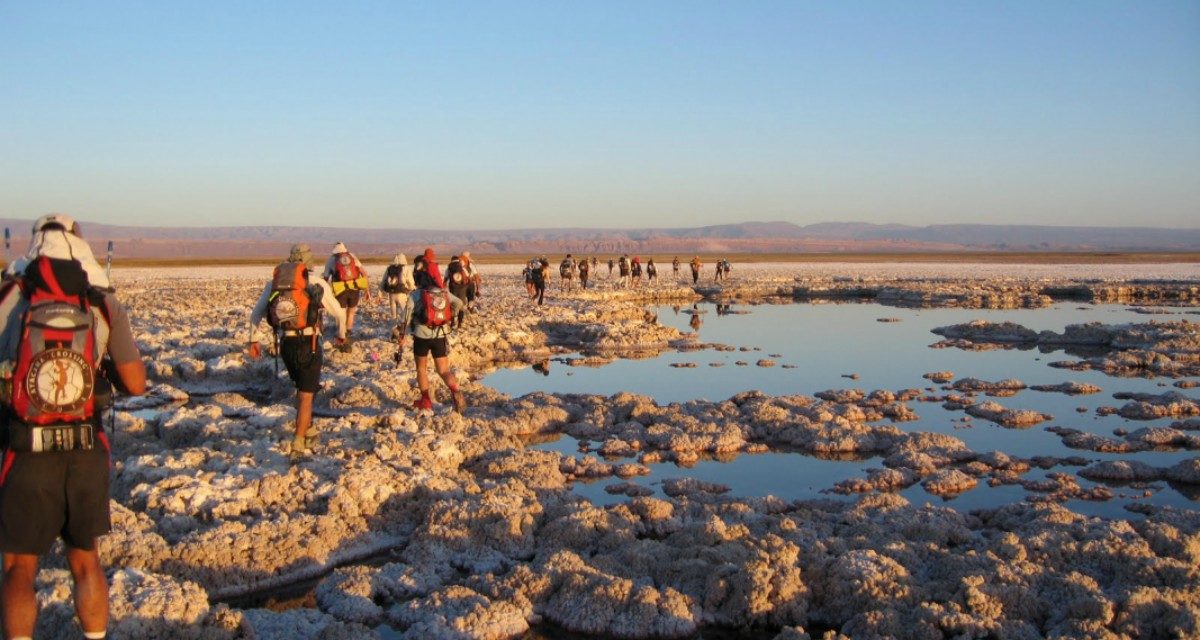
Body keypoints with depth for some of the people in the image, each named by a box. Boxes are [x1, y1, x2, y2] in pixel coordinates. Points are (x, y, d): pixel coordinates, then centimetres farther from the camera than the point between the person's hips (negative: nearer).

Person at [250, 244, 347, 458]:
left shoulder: (273, 282, 9)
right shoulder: (317, 284, 0)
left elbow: (255, 314, 11)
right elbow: (339, 313, 10)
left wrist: (253, 340, 23)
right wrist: (342, 334, 28)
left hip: (286, 344, 4)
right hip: (308, 344, -4)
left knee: (302, 388, 25)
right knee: (306, 395, 4)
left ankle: (306, 434, 34)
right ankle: (298, 446, -2)